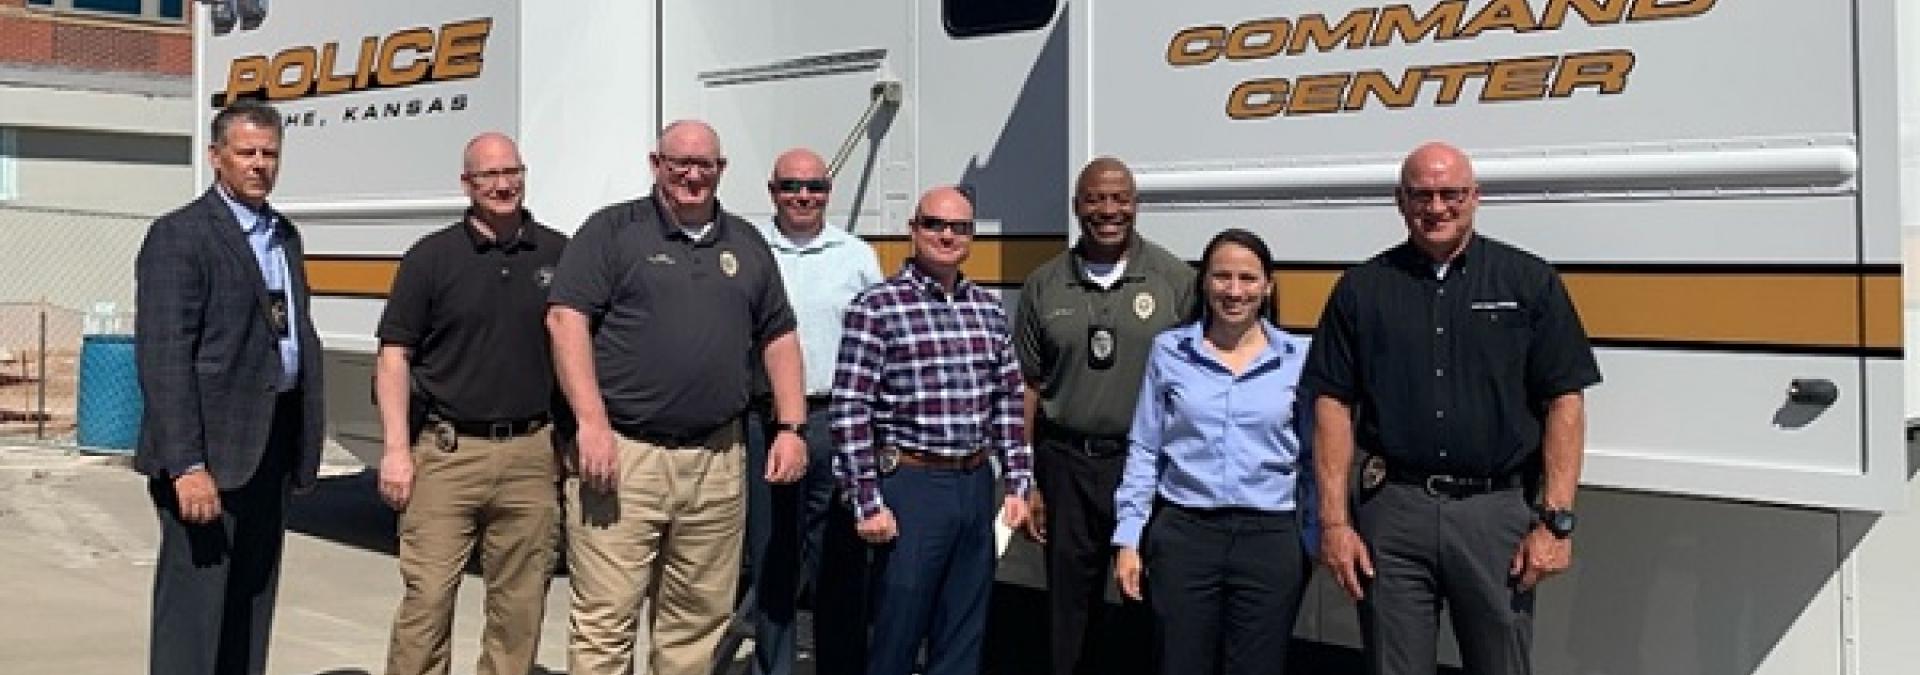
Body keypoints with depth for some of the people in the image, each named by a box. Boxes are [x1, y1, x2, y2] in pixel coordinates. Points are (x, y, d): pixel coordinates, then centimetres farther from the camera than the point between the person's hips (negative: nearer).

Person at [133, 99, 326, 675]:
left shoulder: (284, 235, 16)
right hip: (210, 451, -8)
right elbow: (162, 357, -15)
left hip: (271, 447, 8)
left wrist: (306, 444, 12)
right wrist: (187, 465, -21)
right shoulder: (178, 236, -8)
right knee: (194, 602, -4)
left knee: (253, 601, 14)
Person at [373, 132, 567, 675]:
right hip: (447, 450, -2)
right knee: (427, 598, -4)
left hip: (532, 453, 2)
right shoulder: (432, 256, 3)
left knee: (521, 606, 8)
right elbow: (394, 356, 2)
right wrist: (397, 448, -5)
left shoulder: (558, 254, 7)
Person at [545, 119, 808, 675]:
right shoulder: (612, 231, 2)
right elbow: (566, 319, -7)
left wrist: (791, 429, 10)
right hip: (622, 453, -4)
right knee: (605, 619, -4)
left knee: (699, 620, 11)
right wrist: (592, 423, -16)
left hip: (717, 461, 5)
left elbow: (779, 337, 20)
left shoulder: (746, 244, 18)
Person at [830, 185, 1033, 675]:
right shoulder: (876, 306, -7)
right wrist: (868, 503, -13)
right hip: (910, 484, -5)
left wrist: (1017, 485, 8)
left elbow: (1009, 403, 14)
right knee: (896, 635, 3)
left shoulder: (989, 310, 10)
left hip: (976, 484, 5)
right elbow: (851, 410, -10)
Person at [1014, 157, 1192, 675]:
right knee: (1069, 611, 11)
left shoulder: (1176, 280, 0)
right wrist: (1026, 483, 5)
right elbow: (1027, 387, 9)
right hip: (1066, 463, 2)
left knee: (1147, 609, 5)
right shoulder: (1045, 285, 6)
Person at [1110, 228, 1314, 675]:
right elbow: (1144, 450, 6)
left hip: (1271, 538, 0)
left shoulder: (1298, 357, 1)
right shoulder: (1168, 350, 2)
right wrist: (1128, 538, 3)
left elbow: (1313, 457, 7)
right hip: (1183, 535, 0)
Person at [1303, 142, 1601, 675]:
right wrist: (1334, 522, -2)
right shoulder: (1361, 289, 8)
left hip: (1498, 511, -1)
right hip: (1391, 511, 1)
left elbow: (1564, 402, 2)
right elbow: (1334, 405, 5)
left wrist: (1555, 521, -6)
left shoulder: (1530, 282, 5)